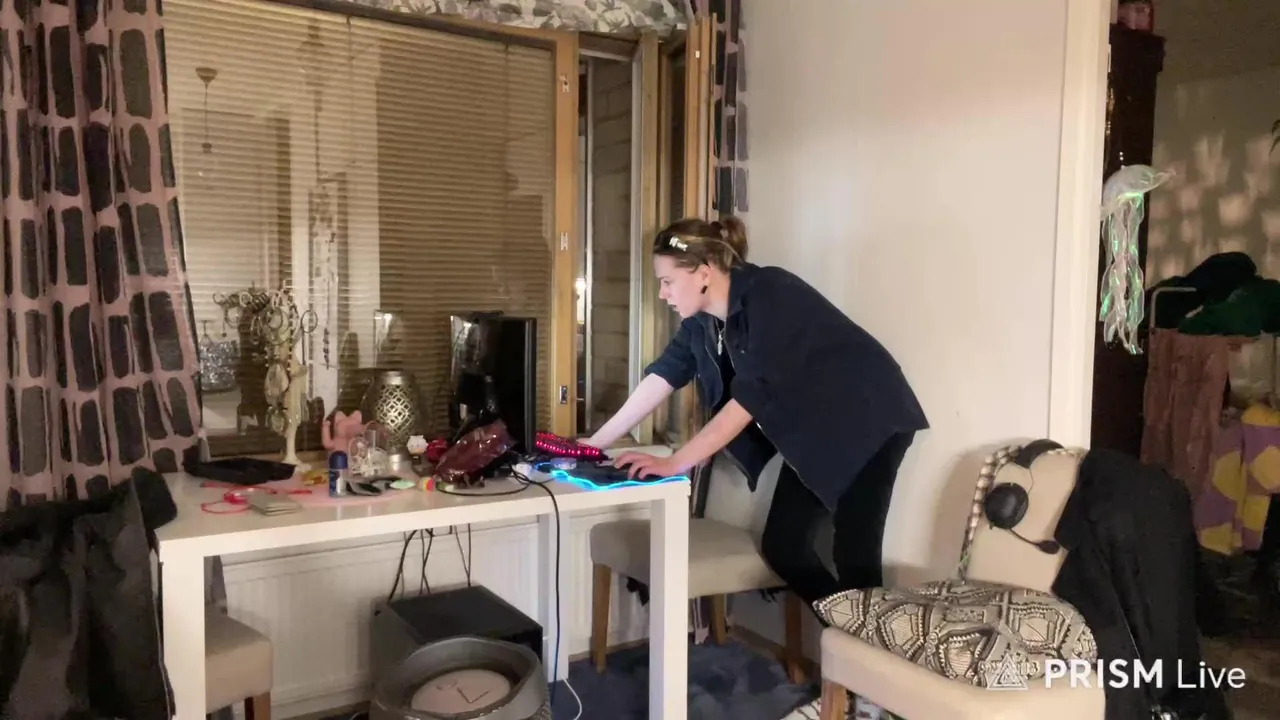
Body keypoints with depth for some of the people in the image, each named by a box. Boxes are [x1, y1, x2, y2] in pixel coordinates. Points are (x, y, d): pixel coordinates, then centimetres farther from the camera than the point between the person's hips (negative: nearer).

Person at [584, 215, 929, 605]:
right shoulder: (703, 316, -3)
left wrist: (674, 463, -32)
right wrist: (598, 441, -1)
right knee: (782, 545, 5)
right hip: (812, 433, 8)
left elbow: (750, 398, -32)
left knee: (854, 557, -10)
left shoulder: (770, 298, -28)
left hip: (867, 420, -8)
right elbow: (663, 375, 0)